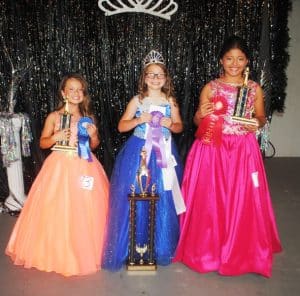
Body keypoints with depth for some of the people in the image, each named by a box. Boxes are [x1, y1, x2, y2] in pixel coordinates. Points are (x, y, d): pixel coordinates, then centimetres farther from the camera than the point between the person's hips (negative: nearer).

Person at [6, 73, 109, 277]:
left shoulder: (88, 117, 6)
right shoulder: (54, 116, -1)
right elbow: (43, 143, 4)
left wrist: (93, 134, -7)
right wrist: (56, 136, -14)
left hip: (85, 167, 2)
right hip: (61, 167, -2)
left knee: (86, 210, 5)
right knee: (59, 210, 0)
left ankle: (86, 253, 23)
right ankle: (59, 253, 19)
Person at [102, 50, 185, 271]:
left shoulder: (170, 101, 6)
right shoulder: (137, 100, 1)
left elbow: (179, 126, 14)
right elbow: (122, 126, 2)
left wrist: (170, 124, -8)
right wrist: (139, 120, -15)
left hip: (162, 153, 2)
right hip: (139, 153, -1)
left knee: (163, 199, 4)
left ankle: (161, 246, 23)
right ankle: (134, 244, 16)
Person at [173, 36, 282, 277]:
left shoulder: (255, 89, 3)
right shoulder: (210, 88, 0)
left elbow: (261, 118, 14)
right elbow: (198, 122, 4)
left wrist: (257, 123, -8)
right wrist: (200, 115, -18)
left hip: (243, 151, 1)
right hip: (212, 150, -1)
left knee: (242, 201, 6)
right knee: (210, 200, 4)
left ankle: (241, 252, 29)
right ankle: (207, 248, 25)